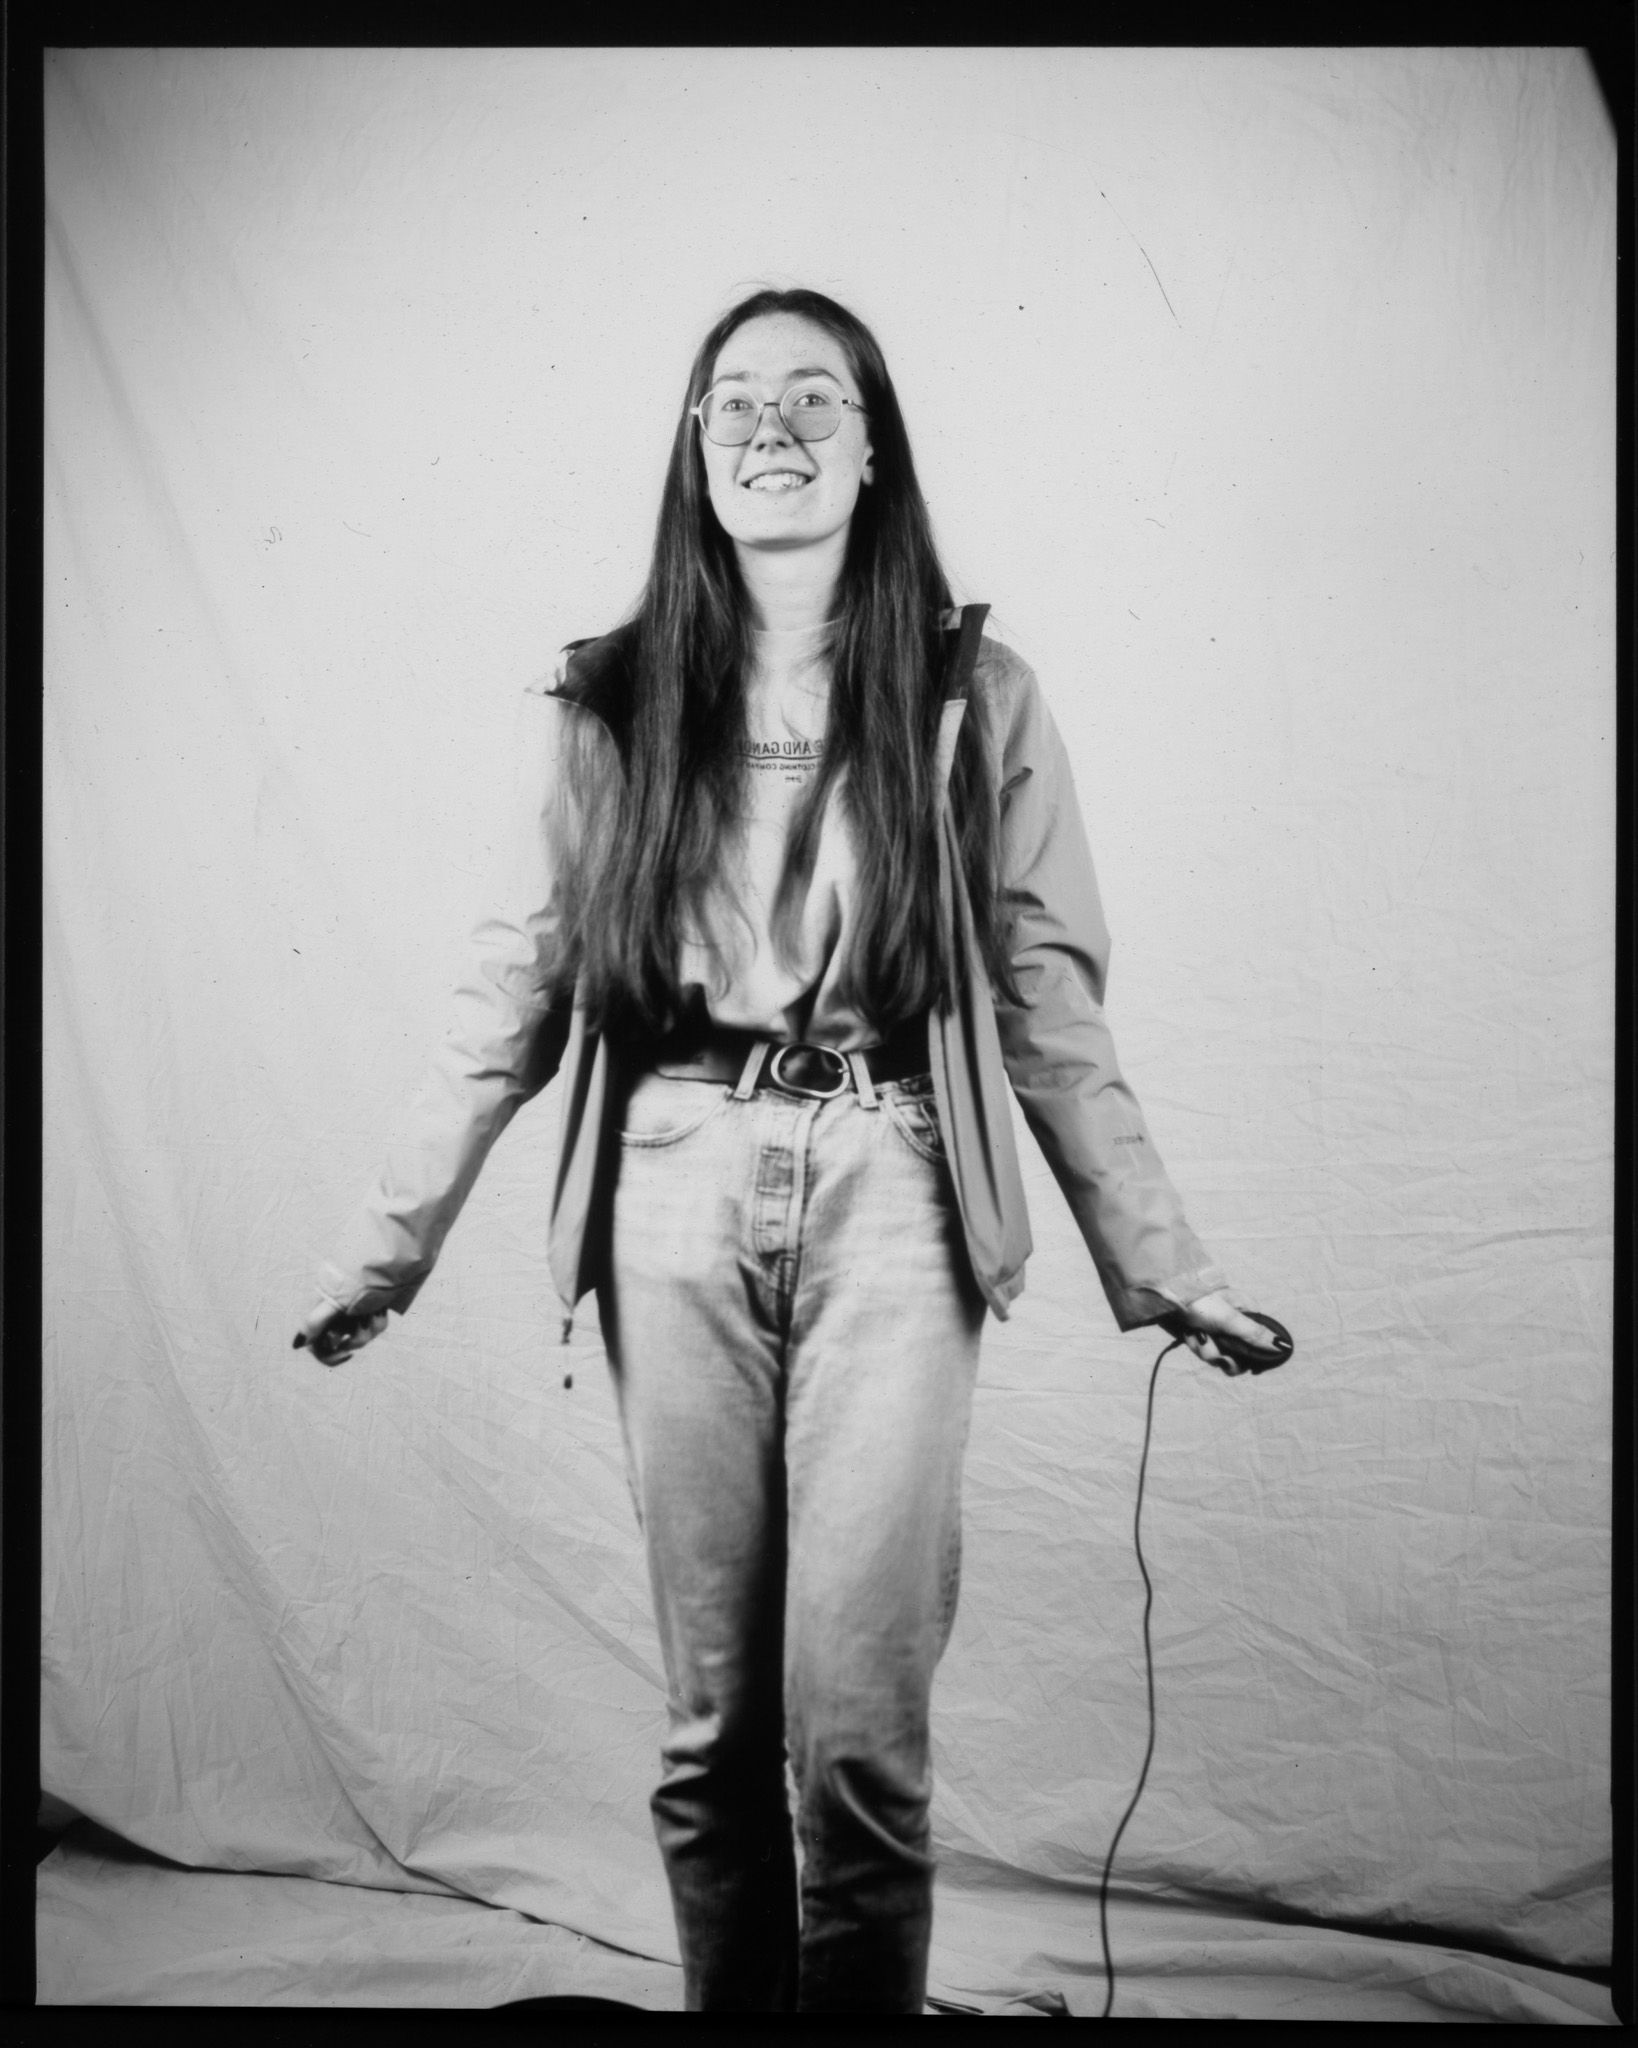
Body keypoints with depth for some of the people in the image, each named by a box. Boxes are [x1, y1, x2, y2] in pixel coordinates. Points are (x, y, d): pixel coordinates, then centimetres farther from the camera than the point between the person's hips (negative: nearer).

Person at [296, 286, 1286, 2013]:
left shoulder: (975, 702, 8)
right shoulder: (600, 708, 10)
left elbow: (1050, 1003, 7)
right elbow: (511, 997, 10)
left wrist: (1160, 1261, 4)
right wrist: (388, 1240, 8)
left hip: (888, 1194, -1)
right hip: (674, 1201, 1)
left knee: (857, 1725, -4)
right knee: (711, 1720, 9)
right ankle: (723, 1996, 30)